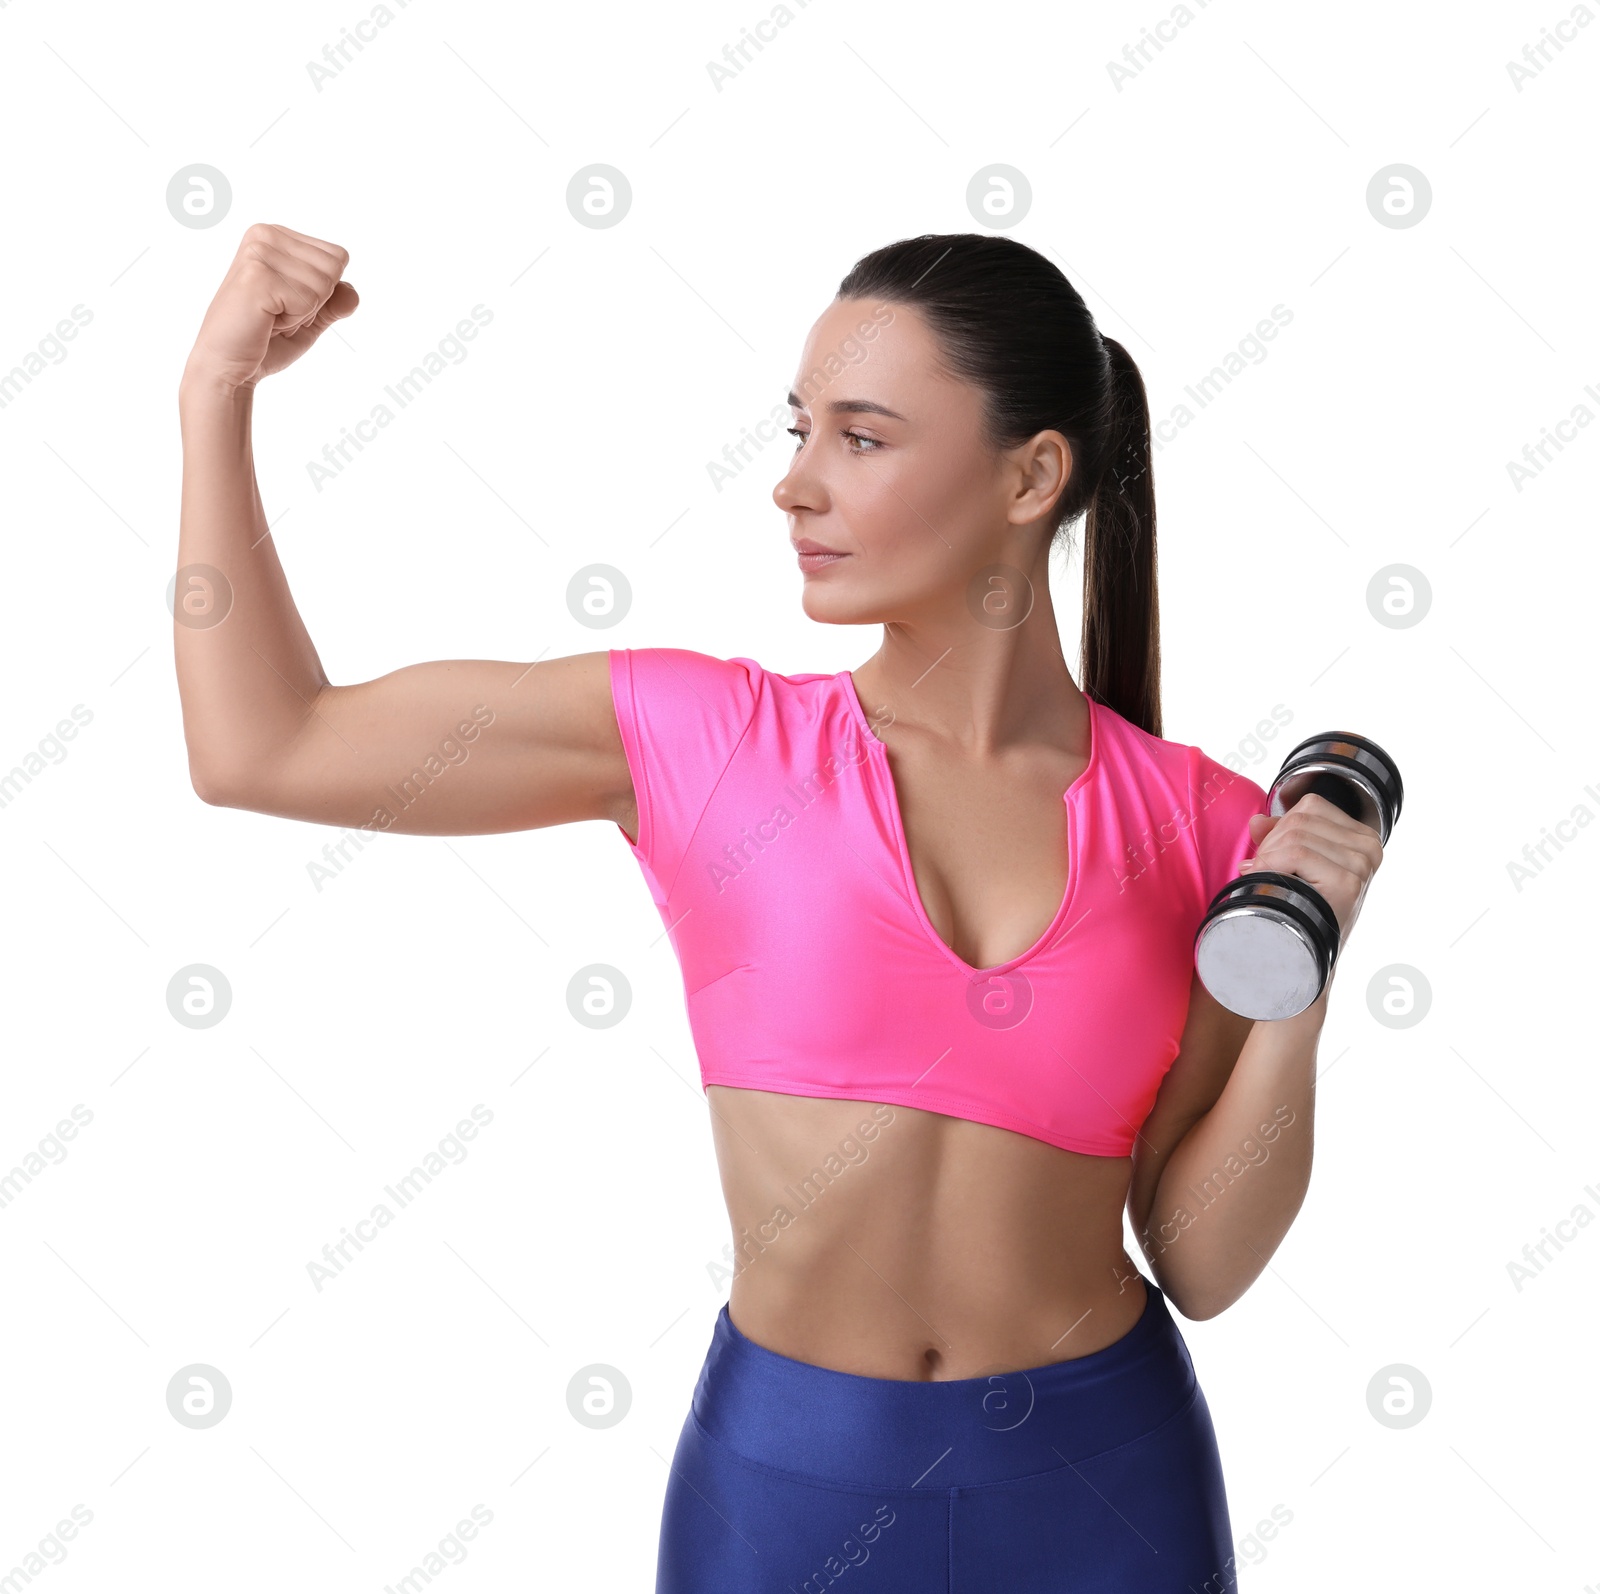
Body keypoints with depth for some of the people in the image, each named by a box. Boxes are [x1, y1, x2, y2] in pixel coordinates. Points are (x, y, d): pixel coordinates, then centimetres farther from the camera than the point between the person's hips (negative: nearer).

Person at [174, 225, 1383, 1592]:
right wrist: (221, 386, -4)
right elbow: (262, 748, -4)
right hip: (788, 1477, 0)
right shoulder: (707, 739, -7)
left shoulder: (1201, 829, -6)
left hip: (1105, 1481, 1)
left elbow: (1203, 1265, -2)